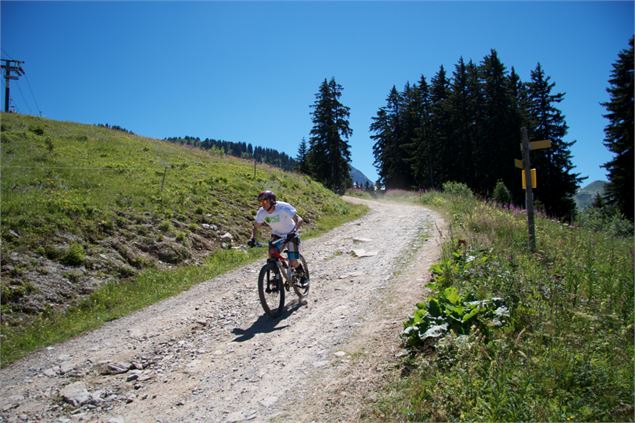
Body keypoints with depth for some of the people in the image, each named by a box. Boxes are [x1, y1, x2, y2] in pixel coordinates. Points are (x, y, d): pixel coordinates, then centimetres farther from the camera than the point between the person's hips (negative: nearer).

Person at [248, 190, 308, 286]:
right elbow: (256, 227, -2)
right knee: (272, 253, -23)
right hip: (277, 235, 4)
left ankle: (303, 276, 20)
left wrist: (294, 231, -52)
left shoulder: (283, 207, -30)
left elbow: (299, 220, -35)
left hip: (290, 234, -4)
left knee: (293, 263, -11)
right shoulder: (261, 213, -16)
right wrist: (253, 239, -21)